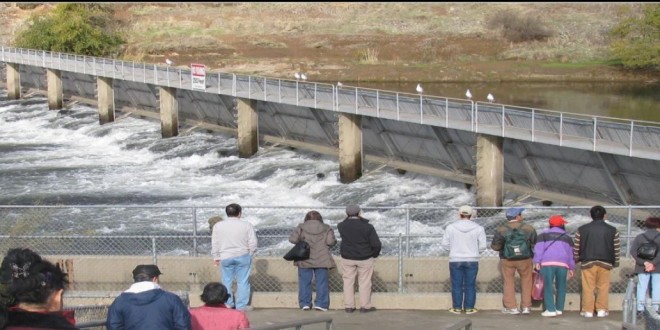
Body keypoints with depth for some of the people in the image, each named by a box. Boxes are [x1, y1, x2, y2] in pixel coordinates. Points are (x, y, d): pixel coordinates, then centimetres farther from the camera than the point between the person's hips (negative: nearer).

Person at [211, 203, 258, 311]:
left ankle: (228, 304, 15)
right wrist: (250, 254, 13)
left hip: (225, 257, 1)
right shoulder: (247, 225, -7)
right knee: (243, 282, 5)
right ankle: (241, 305, 6)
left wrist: (216, 257, 13)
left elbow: (215, 243, 3)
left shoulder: (218, 226, -2)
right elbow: (253, 243, -4)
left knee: (227, 281, 12)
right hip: (243, 256, -1)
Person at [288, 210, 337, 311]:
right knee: (322, 282, 5)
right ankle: (321, 304, 2)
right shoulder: (326, 228, 4)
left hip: (304, 260, 0)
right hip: (321, 260, 0)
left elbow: (292, 239, -4)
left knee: (305, 282, 7)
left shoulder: (301, 227, 3)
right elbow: (331, 241, -7)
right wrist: (333, 241, 15)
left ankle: (305, 303, 6)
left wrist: (301, 241, 14)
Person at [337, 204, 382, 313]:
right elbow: (376, 244, -13)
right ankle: (365, 306, 10)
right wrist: (375, 254, 6)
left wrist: (348, 218, 9)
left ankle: (349, 306, 12)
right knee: (364, 282, 7)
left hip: (347, 258, 2)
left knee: (348, 281, 11)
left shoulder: (341, 226, -7)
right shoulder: (367, 227, -13)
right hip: (365, 259, -2)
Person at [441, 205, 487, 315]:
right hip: (472, 260, 0)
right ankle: (469, 308, 8)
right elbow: (482, 246, -1)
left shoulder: (451, 227, -5)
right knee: (470, 285, 8)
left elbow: (445, 244, -1)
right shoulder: (478, 228, -4)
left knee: (457, 285, 7)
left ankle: (457, 308, 8)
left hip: (455, 260, 0)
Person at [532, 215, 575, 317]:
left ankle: (550, 309, -9)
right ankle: (559, 309, 14)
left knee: (548, 286, -3)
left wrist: (536, 262, -3)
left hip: (547, 263, -3)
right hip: (563, 264, 3)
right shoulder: (567, 237, 20)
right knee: (561, 287, 13)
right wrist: (571, 268, 22)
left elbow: (539, 248, 0)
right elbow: (571, 253, 20)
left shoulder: (544, 235, 12)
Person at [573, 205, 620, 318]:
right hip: (605, 263, 1)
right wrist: (615, 263, 18)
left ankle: (588, 310, 4)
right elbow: (616, 248, 8)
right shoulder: (612, 230, 4)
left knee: (588, 287, 3)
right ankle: (602, 310, 7)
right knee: (603, 287, 7)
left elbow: (576, 248, 5)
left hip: (587, 263, -1)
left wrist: (576, 260, 18)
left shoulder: (582, 229, 2)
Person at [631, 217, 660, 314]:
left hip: (642, 268, 2)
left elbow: (633, 251, -6)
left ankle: (640, 309, 1)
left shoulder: (639, 237, 5)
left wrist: (643, 262, -11)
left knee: (642, 287, 5)